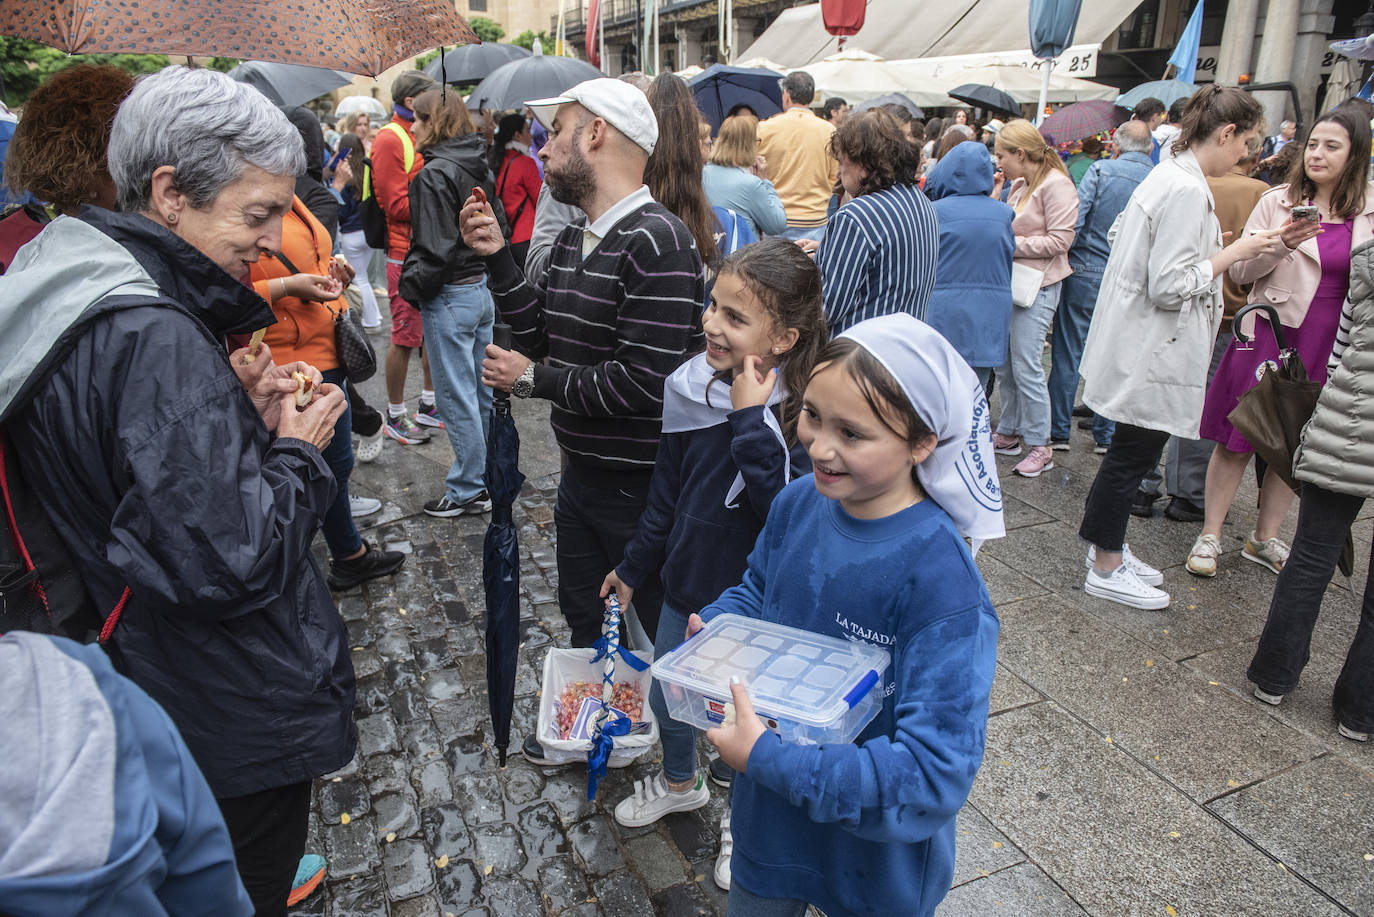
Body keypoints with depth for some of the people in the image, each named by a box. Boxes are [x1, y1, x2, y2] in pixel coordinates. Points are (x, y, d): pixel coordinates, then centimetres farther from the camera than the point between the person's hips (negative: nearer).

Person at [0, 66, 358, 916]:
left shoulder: (82, 299, 2)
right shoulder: (153, 338, -30)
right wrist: (296, 451, -16)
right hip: (240, 719, -9)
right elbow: (232, 563, -31)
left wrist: (240, 407, 0)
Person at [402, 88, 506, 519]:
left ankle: (469, 491, 11)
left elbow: (434, 249, -21)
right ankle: (491, 476, 29)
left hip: (451, 297, -9)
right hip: (484, 289, 9)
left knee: (457, 398, 1)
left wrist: (410, 286, -8)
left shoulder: (433, 175, -17)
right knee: (483, 391, 17)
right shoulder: (480, 167, 9)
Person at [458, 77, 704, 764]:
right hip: (580, 471, 9)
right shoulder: (572, 240, 9)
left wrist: (533, 381, -17)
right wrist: (497, 259, 0)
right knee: (583, 617, 25)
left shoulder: (655, 242, -22)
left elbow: (643, 379, -28)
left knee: (665, 628, 12)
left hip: (640, 483, -9)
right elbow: (541, 335, 10)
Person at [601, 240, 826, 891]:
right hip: (687, 586, 6)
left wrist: (753, 421, -35)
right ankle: (680, 782, 57)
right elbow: (667, 490, 4)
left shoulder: (807, 412, -25)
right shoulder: (691, 388, -9)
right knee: (665, 696, 25)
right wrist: (635, 566, 14)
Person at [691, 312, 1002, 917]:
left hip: (876, 854, -5)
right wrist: (710, 629, -13)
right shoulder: (798, 504, -13)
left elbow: (935, 770, -32)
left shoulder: (940, 580, -32)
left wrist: (769, 759, -34)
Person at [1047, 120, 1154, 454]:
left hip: (1086, 273, -3)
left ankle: (1059, 432, 10)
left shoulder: (1101, 170, -7)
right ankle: (1106, 436, 18)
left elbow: (1074, 220, -13)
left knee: (1068, 354, 5)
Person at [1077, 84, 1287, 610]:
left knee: (1134, 450, 17)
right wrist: (1236, 251, -14)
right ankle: (1106, 568, 13)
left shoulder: (1168, 176, 11)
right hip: (1152, 351, -10)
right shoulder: (1187, 191, -20)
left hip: (1139, 344, 10)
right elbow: (1170, 286, -24)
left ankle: (1107, 544, 30)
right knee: (1135, 453, 0)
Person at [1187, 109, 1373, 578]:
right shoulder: (1277, 202, -1)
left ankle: (1264, 538, 25)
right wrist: (1282, 245, -22)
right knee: (1238, 440, 0)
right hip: (1272, 335, -3)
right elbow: (1240, 270, -6)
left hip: (1328, 347, 3)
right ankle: (1210, 535, 12)